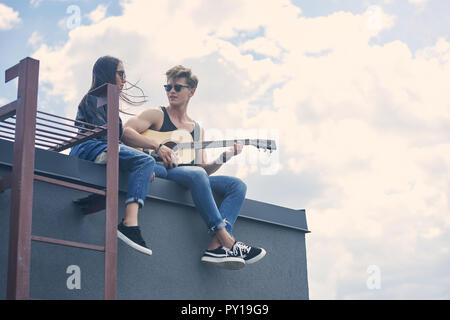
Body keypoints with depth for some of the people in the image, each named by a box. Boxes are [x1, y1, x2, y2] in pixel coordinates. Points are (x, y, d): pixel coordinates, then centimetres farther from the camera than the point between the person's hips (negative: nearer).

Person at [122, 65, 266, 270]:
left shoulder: (197, 129, 25)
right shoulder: (157, 115, 10)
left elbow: (203, 168, 20)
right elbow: (125, 131, -7)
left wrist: (224, 157, 2)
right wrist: (157, 147, -19)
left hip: (191, 182, 6)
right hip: (161, 171, -6)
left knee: (237, 185, -11)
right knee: (196, 175, -37)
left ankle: (216, 247, -32)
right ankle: (228, 241, -38)